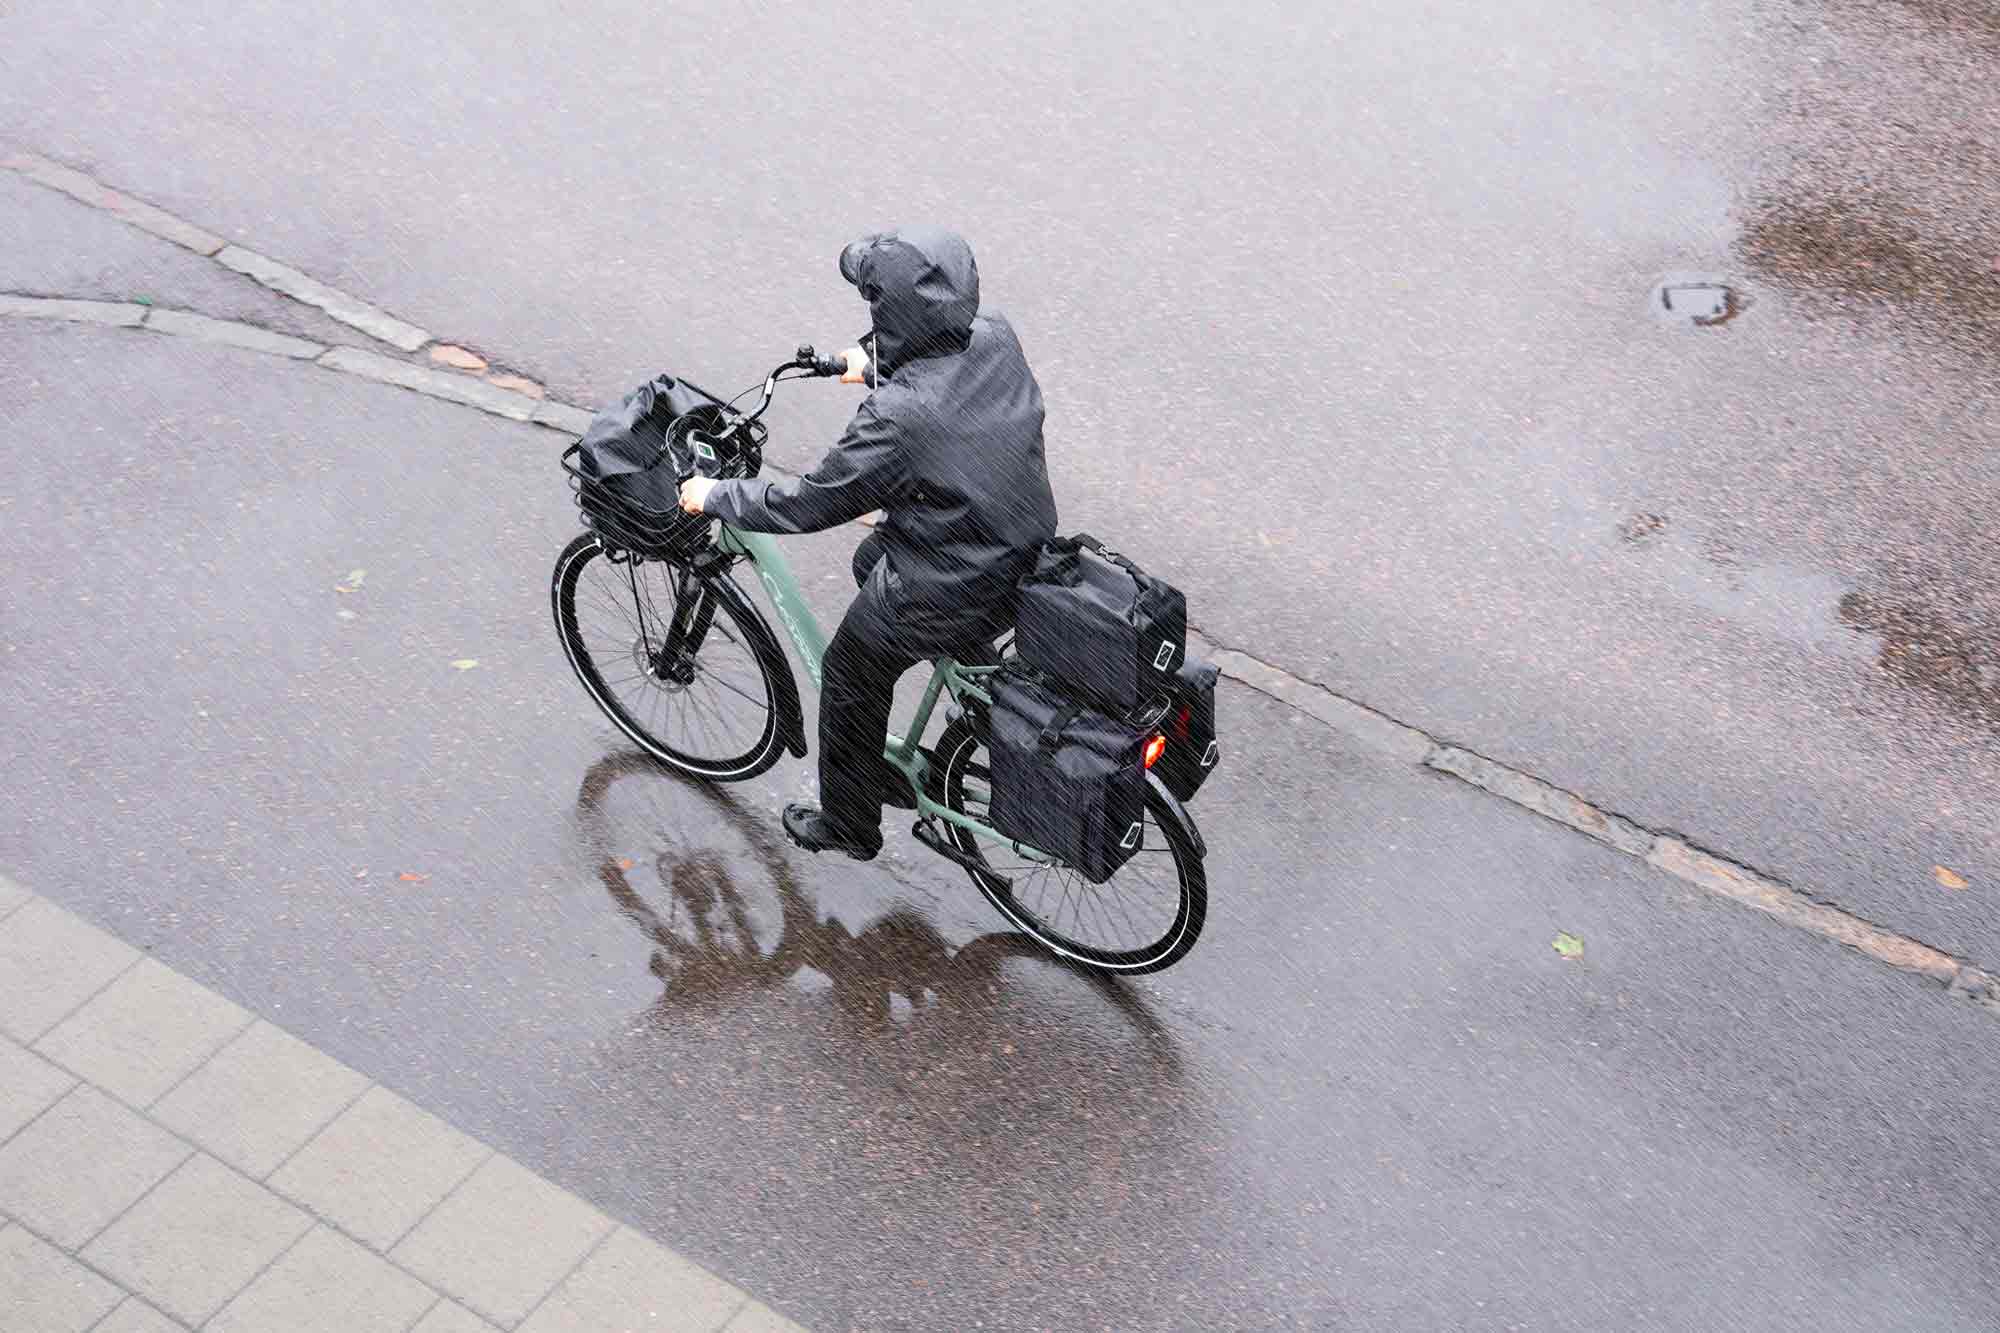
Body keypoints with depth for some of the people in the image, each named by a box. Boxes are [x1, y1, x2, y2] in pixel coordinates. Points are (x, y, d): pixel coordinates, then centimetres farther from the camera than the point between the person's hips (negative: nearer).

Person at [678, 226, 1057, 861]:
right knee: (871, 559, 32)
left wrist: (714, 497, -4)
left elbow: (810, 505, -19)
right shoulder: (996, 338, -12)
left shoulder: (897, 418, -33)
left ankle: (847, 826, 41)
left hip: (949, 596, -7)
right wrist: (875, 368, 29)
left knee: (849, 674, 21)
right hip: (1027, 555, 7)